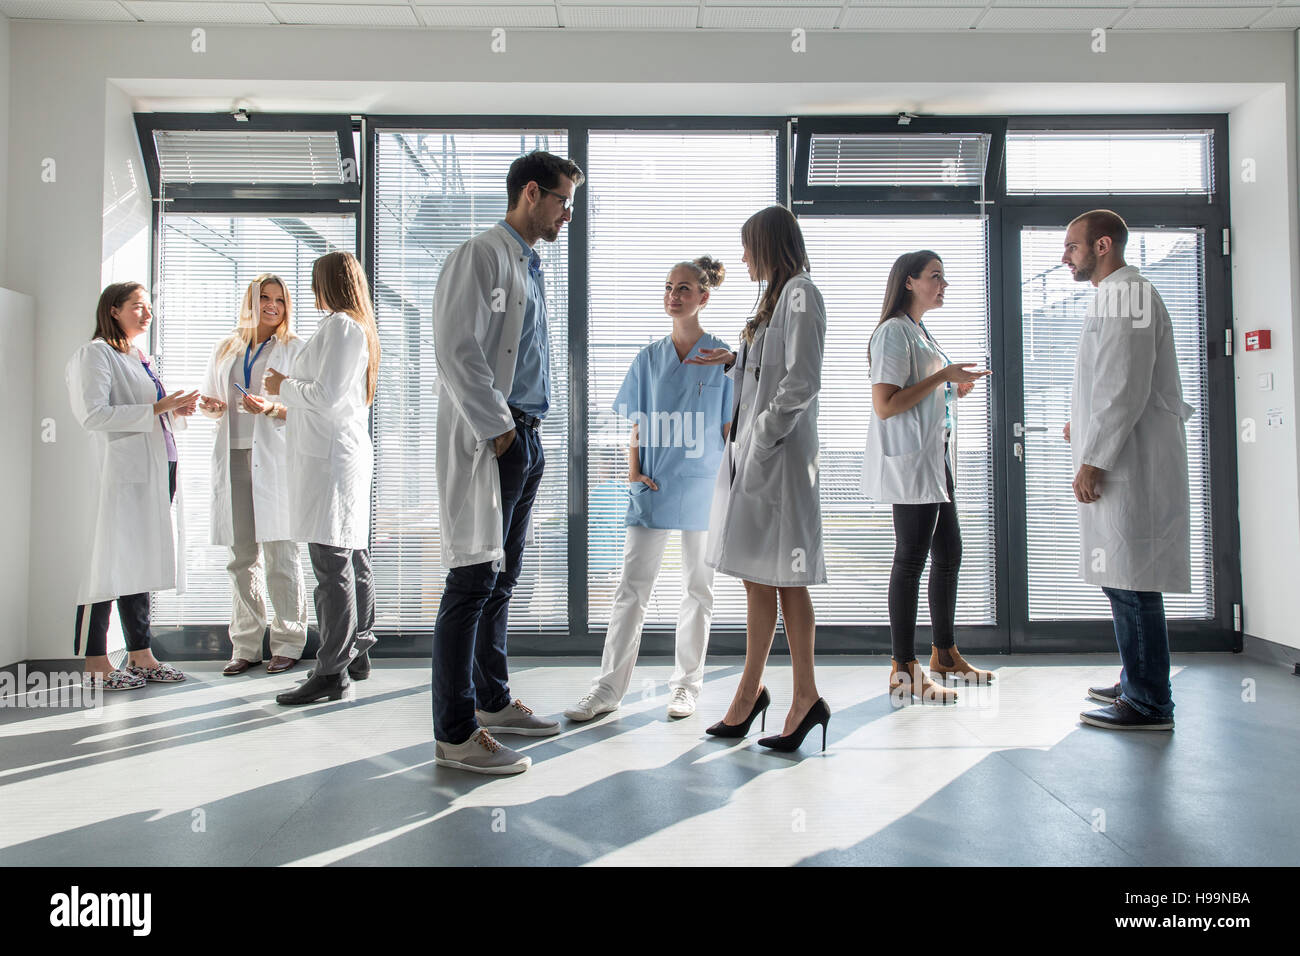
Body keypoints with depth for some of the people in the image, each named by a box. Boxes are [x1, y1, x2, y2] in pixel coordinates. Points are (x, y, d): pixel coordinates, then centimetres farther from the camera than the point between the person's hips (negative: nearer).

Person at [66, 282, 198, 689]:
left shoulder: (139, 358, 22)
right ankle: (95, 665, 3)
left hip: (158, 468, 8)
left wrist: (178, 410, 7)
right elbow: (94, 415, -15)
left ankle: (141, 655, 15)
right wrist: (156, 409, -16)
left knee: (139, 563, 10)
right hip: (122, 472, -8)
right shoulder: (95, 353, -3)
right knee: (109, 563, -4)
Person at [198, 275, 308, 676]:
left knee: (280, 553, -6)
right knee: (242, 556, 5)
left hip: (274, 459, -4)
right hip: (233, 458, 4)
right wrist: (212, 407, 3)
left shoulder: (295, 348, 7)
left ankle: (288, 642, 3)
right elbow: (209, 397, 27)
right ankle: (246, 645, 12)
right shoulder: (226, 348, 21)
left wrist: (272, 409, -19)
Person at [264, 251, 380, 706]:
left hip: (330, 455, -11)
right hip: (348, 451, 11)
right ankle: (356, 653, 23)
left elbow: (327, 396, -17)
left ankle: (332, 671, -4)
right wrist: (288, 398, 31)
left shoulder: (339, 325, -10)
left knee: (332, 563, -9)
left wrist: (284, 388, -1)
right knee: (352, 559, 14)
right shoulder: (359, 328, 21)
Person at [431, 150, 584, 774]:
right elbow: (455, 351, -17)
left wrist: (527, 429, 13)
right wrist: (497, 428, -16)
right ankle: (455, 734, 2)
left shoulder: (530, 268, 22)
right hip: (486, 441, -9)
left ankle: (492, 701, 29)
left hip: (525, 439, 9)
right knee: (473, 581, -7)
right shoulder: (480, 257, -7)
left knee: (501, 578, 15)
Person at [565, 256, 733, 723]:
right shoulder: (649, 358, 9)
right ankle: (607, 689, 6)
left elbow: (730, 430, 2)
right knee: (632, 588, 0)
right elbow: (638, 426, 12)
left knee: (697, 589, 8)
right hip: (652, 488, 2)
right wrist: (633, 469, -3)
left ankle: (686, 686, 21)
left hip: (704, 487, -2)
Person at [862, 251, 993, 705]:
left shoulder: (921, 333, 21)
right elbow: (885, 405, -20)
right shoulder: (893, 332, -10)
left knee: (949, 552, 14)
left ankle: (944, 653, 27)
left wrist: (956, 390, 12)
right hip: (909, 462, -10)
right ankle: (903, 671, -1)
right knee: (911, 557, -8)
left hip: (936, 459, 10)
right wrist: (942, 375, -17)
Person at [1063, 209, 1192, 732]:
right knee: (1122, 577, 16)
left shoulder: (1124, 293, -11)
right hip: (1122, 463, 11)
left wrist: (1092, 461, -18)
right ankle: (1137, 682, 27)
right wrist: (1085, 423, 18)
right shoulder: (1118, 295, 22)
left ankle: (1149, 704, 1)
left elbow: (1126, 388, -19)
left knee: (1132, 581, -7)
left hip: (1129, 464, -11)